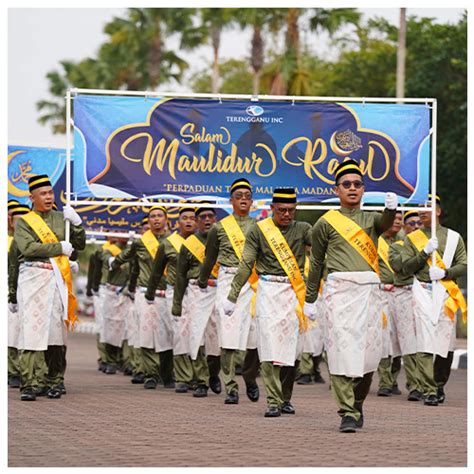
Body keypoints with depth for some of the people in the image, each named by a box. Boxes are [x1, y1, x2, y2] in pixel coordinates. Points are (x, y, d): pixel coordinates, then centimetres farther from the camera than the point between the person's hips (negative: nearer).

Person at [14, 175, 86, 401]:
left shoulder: (61, 218, 15)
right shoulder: (24, 222, 5)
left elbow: (79, 245, 13)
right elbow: (28, 248, -11)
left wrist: (76, 223, -3)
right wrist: (60, 248, -9)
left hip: (58, 280, 3)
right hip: (34, 279, -3)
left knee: (57, 330, 3)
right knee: (32, 330, -10)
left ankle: (55, 382, 11)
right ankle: (27, 385, -10)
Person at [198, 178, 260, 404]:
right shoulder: (220, 227, 8)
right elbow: (210, 258, 19)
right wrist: (202, 282, 26)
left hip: (255, 284, 1)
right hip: (228, 282, -1)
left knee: (257, 336, -3)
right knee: (229, 336, -7)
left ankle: (249, 377, 23)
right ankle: (231, 388, -5)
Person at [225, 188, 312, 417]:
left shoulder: (302, 229, 9)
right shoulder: (259, 230, 4)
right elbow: (246, 265, 4)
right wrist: (232, 296, 1)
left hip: (294, 293, 2)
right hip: (268, 292, -2)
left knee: (290, 347, 4)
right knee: (270, 346, -8)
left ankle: (285, 398, 18)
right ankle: (273, 401, -8)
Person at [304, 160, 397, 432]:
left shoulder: (372, 219, 17)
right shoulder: (327, 222, 11)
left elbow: (386, 224, -7)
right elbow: (316, 263, 16)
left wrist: (391, 208, -30)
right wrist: (310, 300, 15)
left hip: (370, 290, 3)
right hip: (340, 289, -3)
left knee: (370, 350, 2)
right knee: (343, 348, -13)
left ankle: (357, 404, 23)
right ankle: (348, 413, -15)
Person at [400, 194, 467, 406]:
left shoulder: (454, 237, 11)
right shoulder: (412, 238, 11)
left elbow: (464, 266, 6)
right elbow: (406, 267, 2)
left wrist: (445, 272, -11)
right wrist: (425, 252, -10)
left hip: (446, 293, 1)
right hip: (423, 292, -1)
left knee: (446, 343, 4)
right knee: (424, 343, -12)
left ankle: (439, 386, 23)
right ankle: (429, 391, -15)